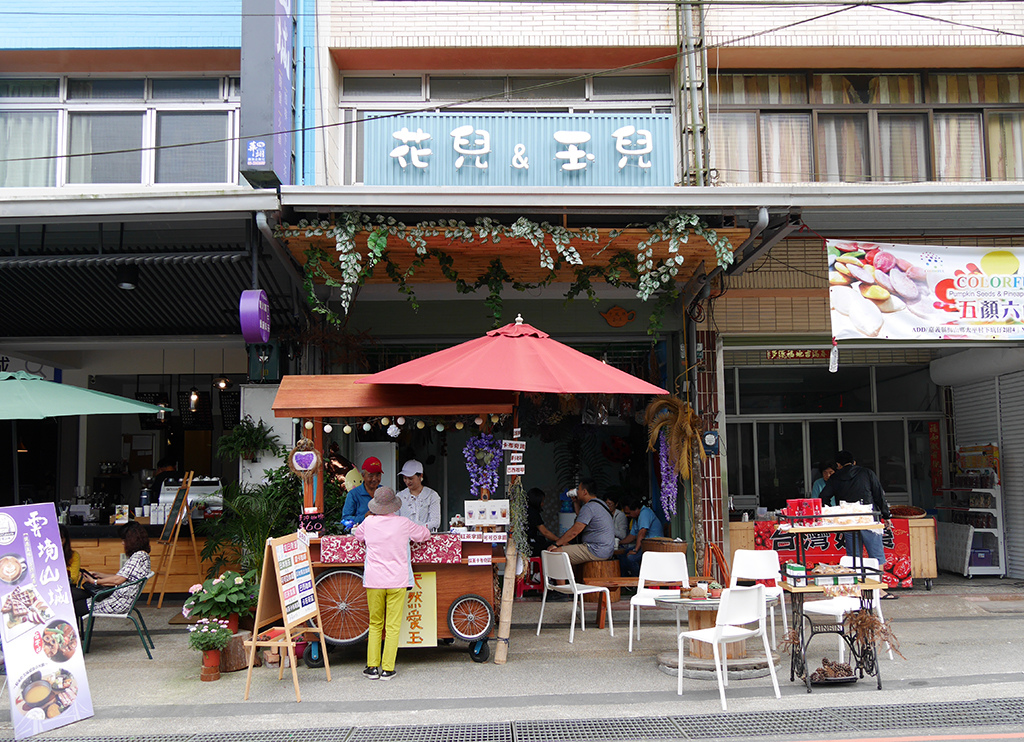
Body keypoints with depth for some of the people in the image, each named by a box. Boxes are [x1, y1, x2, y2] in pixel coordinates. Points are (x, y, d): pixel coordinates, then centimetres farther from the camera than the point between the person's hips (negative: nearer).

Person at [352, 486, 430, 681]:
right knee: (393, 626, 2)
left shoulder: (369, 523, -1)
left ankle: (372, 667, 11)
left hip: (374, 580, 1)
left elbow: (356, 533, 21)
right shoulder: (403, 523, -4)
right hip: (398, 580, -1)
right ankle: (387, 669, 3)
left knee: (375, 625, 12)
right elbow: (425, 534, 13)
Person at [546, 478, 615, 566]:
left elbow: (574, 531, -17)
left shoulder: (589, 507, -15)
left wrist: (556, 544, -9)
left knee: (555, 552, -14)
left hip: (597, 551, -11)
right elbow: (582, 519, 33)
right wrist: (576, 503, 27)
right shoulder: (599, 503, 17)